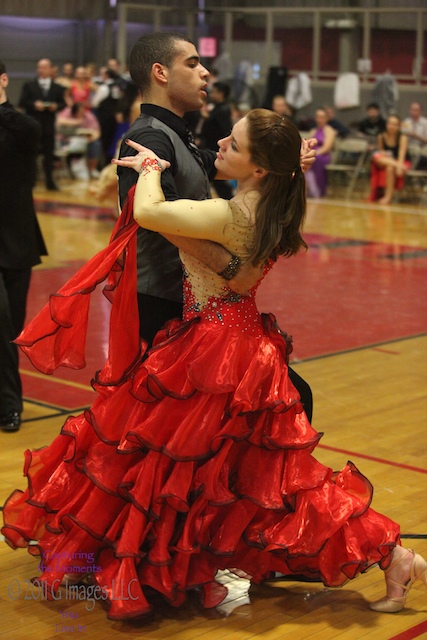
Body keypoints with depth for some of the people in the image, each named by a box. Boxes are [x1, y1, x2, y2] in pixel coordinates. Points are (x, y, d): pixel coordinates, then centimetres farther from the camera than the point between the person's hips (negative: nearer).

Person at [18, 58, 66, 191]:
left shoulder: (57, 88, 9)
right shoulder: (29, 85, 5)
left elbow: (63, 104, 5)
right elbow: (22, 103, -3)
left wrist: (56, 106, -16)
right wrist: (34, 105, -19)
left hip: (49, 125, 1)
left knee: (49, 153, 4)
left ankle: (49, 181, 10)